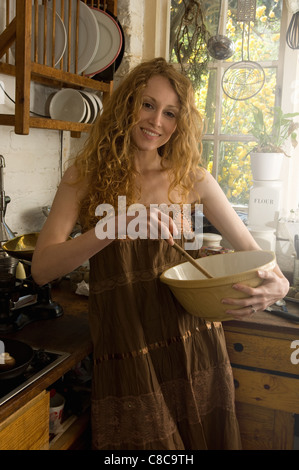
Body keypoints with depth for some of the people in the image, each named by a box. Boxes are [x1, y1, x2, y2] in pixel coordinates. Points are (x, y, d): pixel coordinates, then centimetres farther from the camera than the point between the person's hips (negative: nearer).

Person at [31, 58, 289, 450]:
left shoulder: (191, 179, 1)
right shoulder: (86, 175, -2)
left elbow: (250, 248, 7)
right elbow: (42, 268, -13)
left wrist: (277, 284, -16)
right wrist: (114, 226, -28)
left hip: (194, 346, 2)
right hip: (125, 356, -1)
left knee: (203, 438, 17)